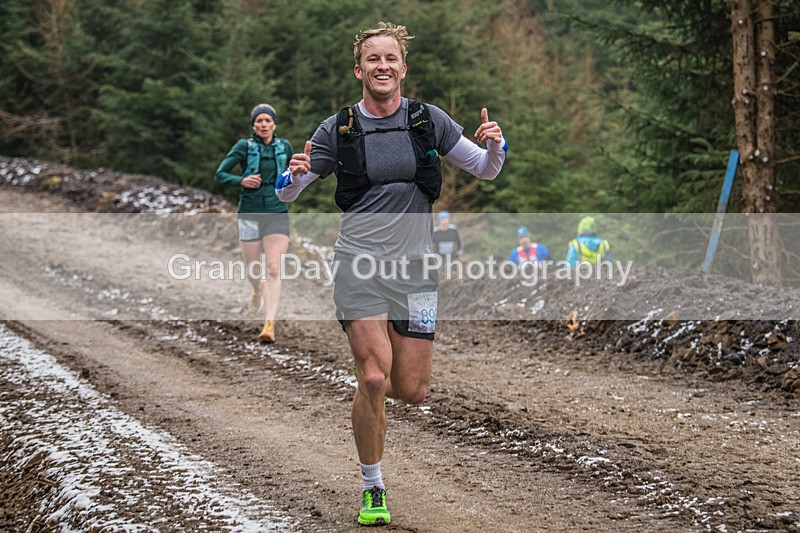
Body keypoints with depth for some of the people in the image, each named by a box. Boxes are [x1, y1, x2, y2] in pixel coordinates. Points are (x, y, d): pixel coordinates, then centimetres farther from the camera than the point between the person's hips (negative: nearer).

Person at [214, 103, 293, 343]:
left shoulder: (284, 147, 6)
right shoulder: (244, 146, -2)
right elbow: (220, 175, -2)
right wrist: (241, 181, -19)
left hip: (277, 215, 0)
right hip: (249, 215, 0)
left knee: (273, 270, -15)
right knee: (253, 271, 8)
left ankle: (270, 325, -21)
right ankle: (258, 292, 46)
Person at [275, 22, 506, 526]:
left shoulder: (429, 120, 3)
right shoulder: (337, 129, 0)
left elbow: (487, 170, 11)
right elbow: (285, 192, 6)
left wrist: (495, 145, -12)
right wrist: (295, 175, -17)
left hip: (416, 266, 2)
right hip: (360, 264, -2)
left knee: (412, 390, -1)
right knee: (373, 380, -13)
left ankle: (381, 369, 37)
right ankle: (373, 489, 5)